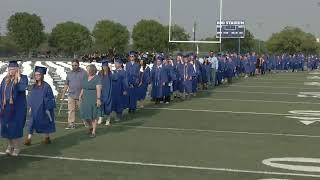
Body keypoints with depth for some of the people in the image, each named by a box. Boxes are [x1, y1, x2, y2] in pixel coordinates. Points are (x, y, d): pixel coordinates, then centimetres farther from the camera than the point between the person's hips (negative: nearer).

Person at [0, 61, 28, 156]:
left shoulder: (23, 78, -6)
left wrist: (18, 77, -18)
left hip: (17, 107, -5)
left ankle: (16, 147, 10)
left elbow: (22, 88, -25)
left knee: (15, 127, -2)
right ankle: (10, 145, 24)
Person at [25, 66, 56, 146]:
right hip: (35, 109, 5)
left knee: (45, 123, 7)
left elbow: (50, 98, -12)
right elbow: (31, 97, 14)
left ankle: (47, 138, 22)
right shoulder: (34, 86, 6)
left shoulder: (46, 86, -12)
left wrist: (48, 109, -14)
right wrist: (30, 107, 10)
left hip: (43, 109, -5)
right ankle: (29, 139, -2)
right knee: (33, 123, 0)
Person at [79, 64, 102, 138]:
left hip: (93, 99, -6)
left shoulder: (97, 78, -10)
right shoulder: (85, 78, 10)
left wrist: (98, 99, -22)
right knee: (85, 115, 6)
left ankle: (93, 132, 7)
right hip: (85, 99, 6)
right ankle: (91, 127, 30)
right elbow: (83, 88, 16)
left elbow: (98, 89, -16)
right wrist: (80, 95, 4)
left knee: (93, 115, 0)